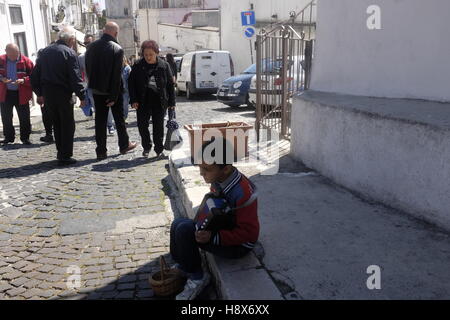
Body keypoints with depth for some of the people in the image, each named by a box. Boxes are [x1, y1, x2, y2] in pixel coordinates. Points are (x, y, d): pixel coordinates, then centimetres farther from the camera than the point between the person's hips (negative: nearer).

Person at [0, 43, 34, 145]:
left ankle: (25, 137, 16)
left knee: (24, 118, 4)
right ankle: (8, 137, 26)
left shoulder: (26, 61, -10)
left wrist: (24, 80, -25)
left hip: (21, 94, -3)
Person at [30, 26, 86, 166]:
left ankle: (61, 152, 25)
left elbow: (35, 75, 13)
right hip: (63, 94, -6)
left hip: (47, 93, 7)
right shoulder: (69, 53, -9)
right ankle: (65, 156, 1)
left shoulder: (45, 51, 11)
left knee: (57, 124, 17)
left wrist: (39, 93, 19)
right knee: (68, 125, 2)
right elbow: (76, 77, -15)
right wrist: (82, 96, -9)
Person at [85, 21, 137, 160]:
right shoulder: (117, 49, -14)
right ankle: (124, 145, 25)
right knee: (119, 118, 12)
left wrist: (93, 84, 15)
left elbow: (87, 68, 8)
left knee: (100, 119, 7)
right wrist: (114, 96, -15)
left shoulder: (91, 47, 2)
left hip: (97, 90, 4)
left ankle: (101, 151, 9)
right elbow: (117, 74, -18)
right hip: (112, 90, -4)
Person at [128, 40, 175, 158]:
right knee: (142, 125, 4)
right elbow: (131, 83, 4)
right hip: (143, 102, 1)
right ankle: (146, 147, 24)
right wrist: (133, 100, -6)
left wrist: (171, 102, 2)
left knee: (158, 126, 4)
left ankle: (159, 149, 16)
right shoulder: (138, 66, 1)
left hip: (159, 102, -1)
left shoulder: (164, 65, 1)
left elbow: (170, 85, 5)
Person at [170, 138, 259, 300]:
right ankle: (181, 266, 20)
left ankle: (197, 278, -3)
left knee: (184, 230, -20)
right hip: (221, 228, 8)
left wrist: (213, 237, -28)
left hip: (238, 245, -8)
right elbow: (208, 203, 13)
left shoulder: (242, 192, -31)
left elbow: (249, 232, -26)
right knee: (179, 223, 4)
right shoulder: (219, 179, -7)